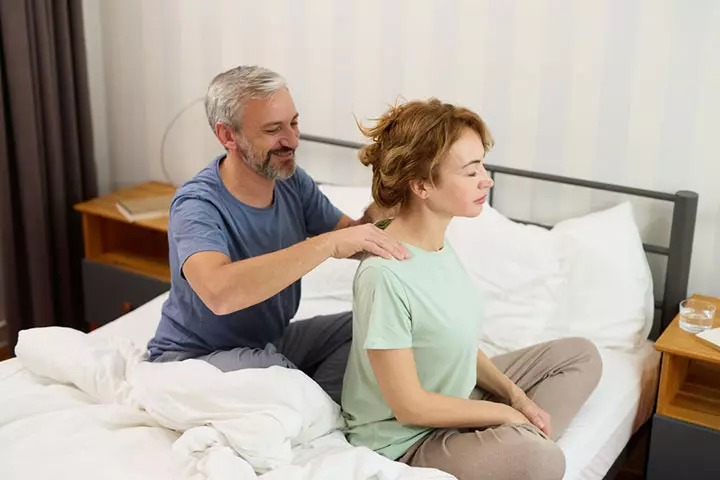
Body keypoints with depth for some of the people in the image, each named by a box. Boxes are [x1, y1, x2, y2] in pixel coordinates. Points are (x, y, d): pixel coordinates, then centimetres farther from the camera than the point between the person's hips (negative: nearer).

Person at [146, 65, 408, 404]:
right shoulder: (196, 205, -27)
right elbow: (218, 292, -47)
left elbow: (354, 241, 3)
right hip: (194, 355, -7)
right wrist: (327, 244, -47)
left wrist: (384, 204, -21)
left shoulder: (292, 181, -5)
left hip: (272, 340, 7)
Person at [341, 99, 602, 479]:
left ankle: (515, 443, -2)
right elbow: (409, 406, -23)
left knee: (580, 355, 14)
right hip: (406, 439, -9)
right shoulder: (385, 275, -29)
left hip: (456, 400, 9)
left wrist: (514, 395, -2)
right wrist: (505, 412, -12)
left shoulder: (438, 243, -2)